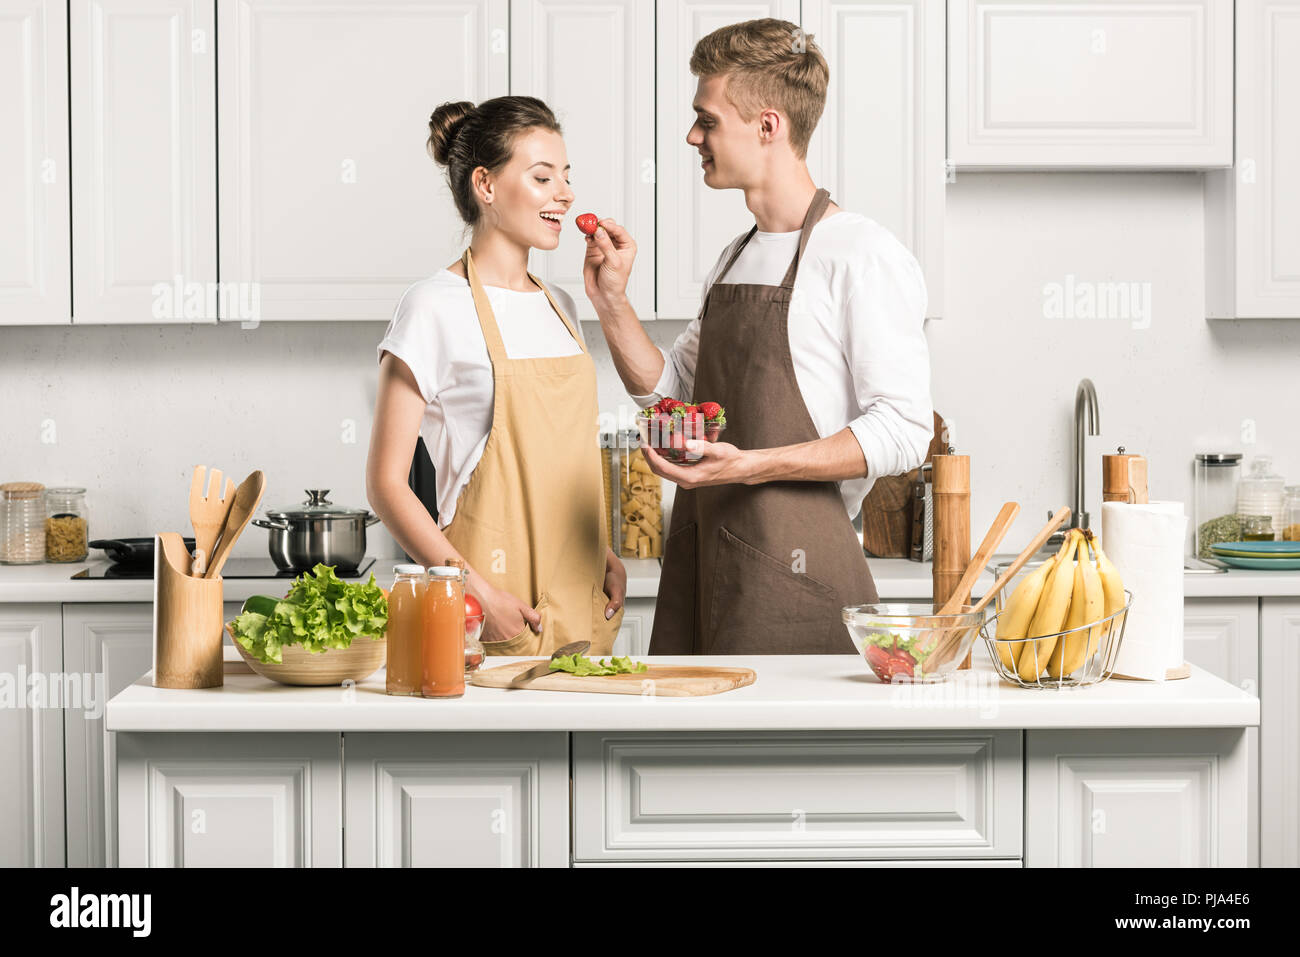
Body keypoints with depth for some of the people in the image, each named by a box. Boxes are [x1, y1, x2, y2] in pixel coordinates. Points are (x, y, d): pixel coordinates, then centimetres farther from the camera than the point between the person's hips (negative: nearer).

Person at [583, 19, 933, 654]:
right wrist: (611, 303, 9)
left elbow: (903, 432, -14)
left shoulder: (860, 256, -8)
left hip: (789, 574, -7)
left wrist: (750, 466, -23)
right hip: (697, 567, 8)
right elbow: (669, 392, 24)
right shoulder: (734, 261, 18)